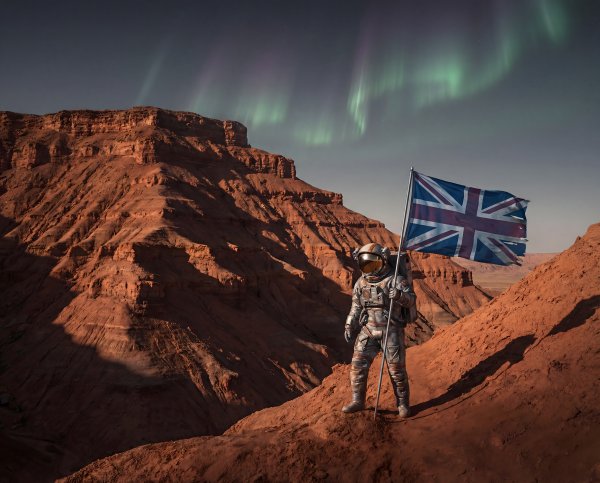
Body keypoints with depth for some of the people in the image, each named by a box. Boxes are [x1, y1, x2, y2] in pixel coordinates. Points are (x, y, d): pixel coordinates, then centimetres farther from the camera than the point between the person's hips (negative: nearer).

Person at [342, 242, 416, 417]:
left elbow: (411, 300, -21)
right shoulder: (361, 282, 6)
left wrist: (399, 295, -42)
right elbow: (356, 307, 15)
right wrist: (349, 327, 8)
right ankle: (358, 401, 12)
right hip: (368, 331, 4)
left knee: (397, 368, 0)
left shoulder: (395, 280, -9)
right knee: (358, 365, -1)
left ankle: (403, 404, 16)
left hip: (392, 331, -4)